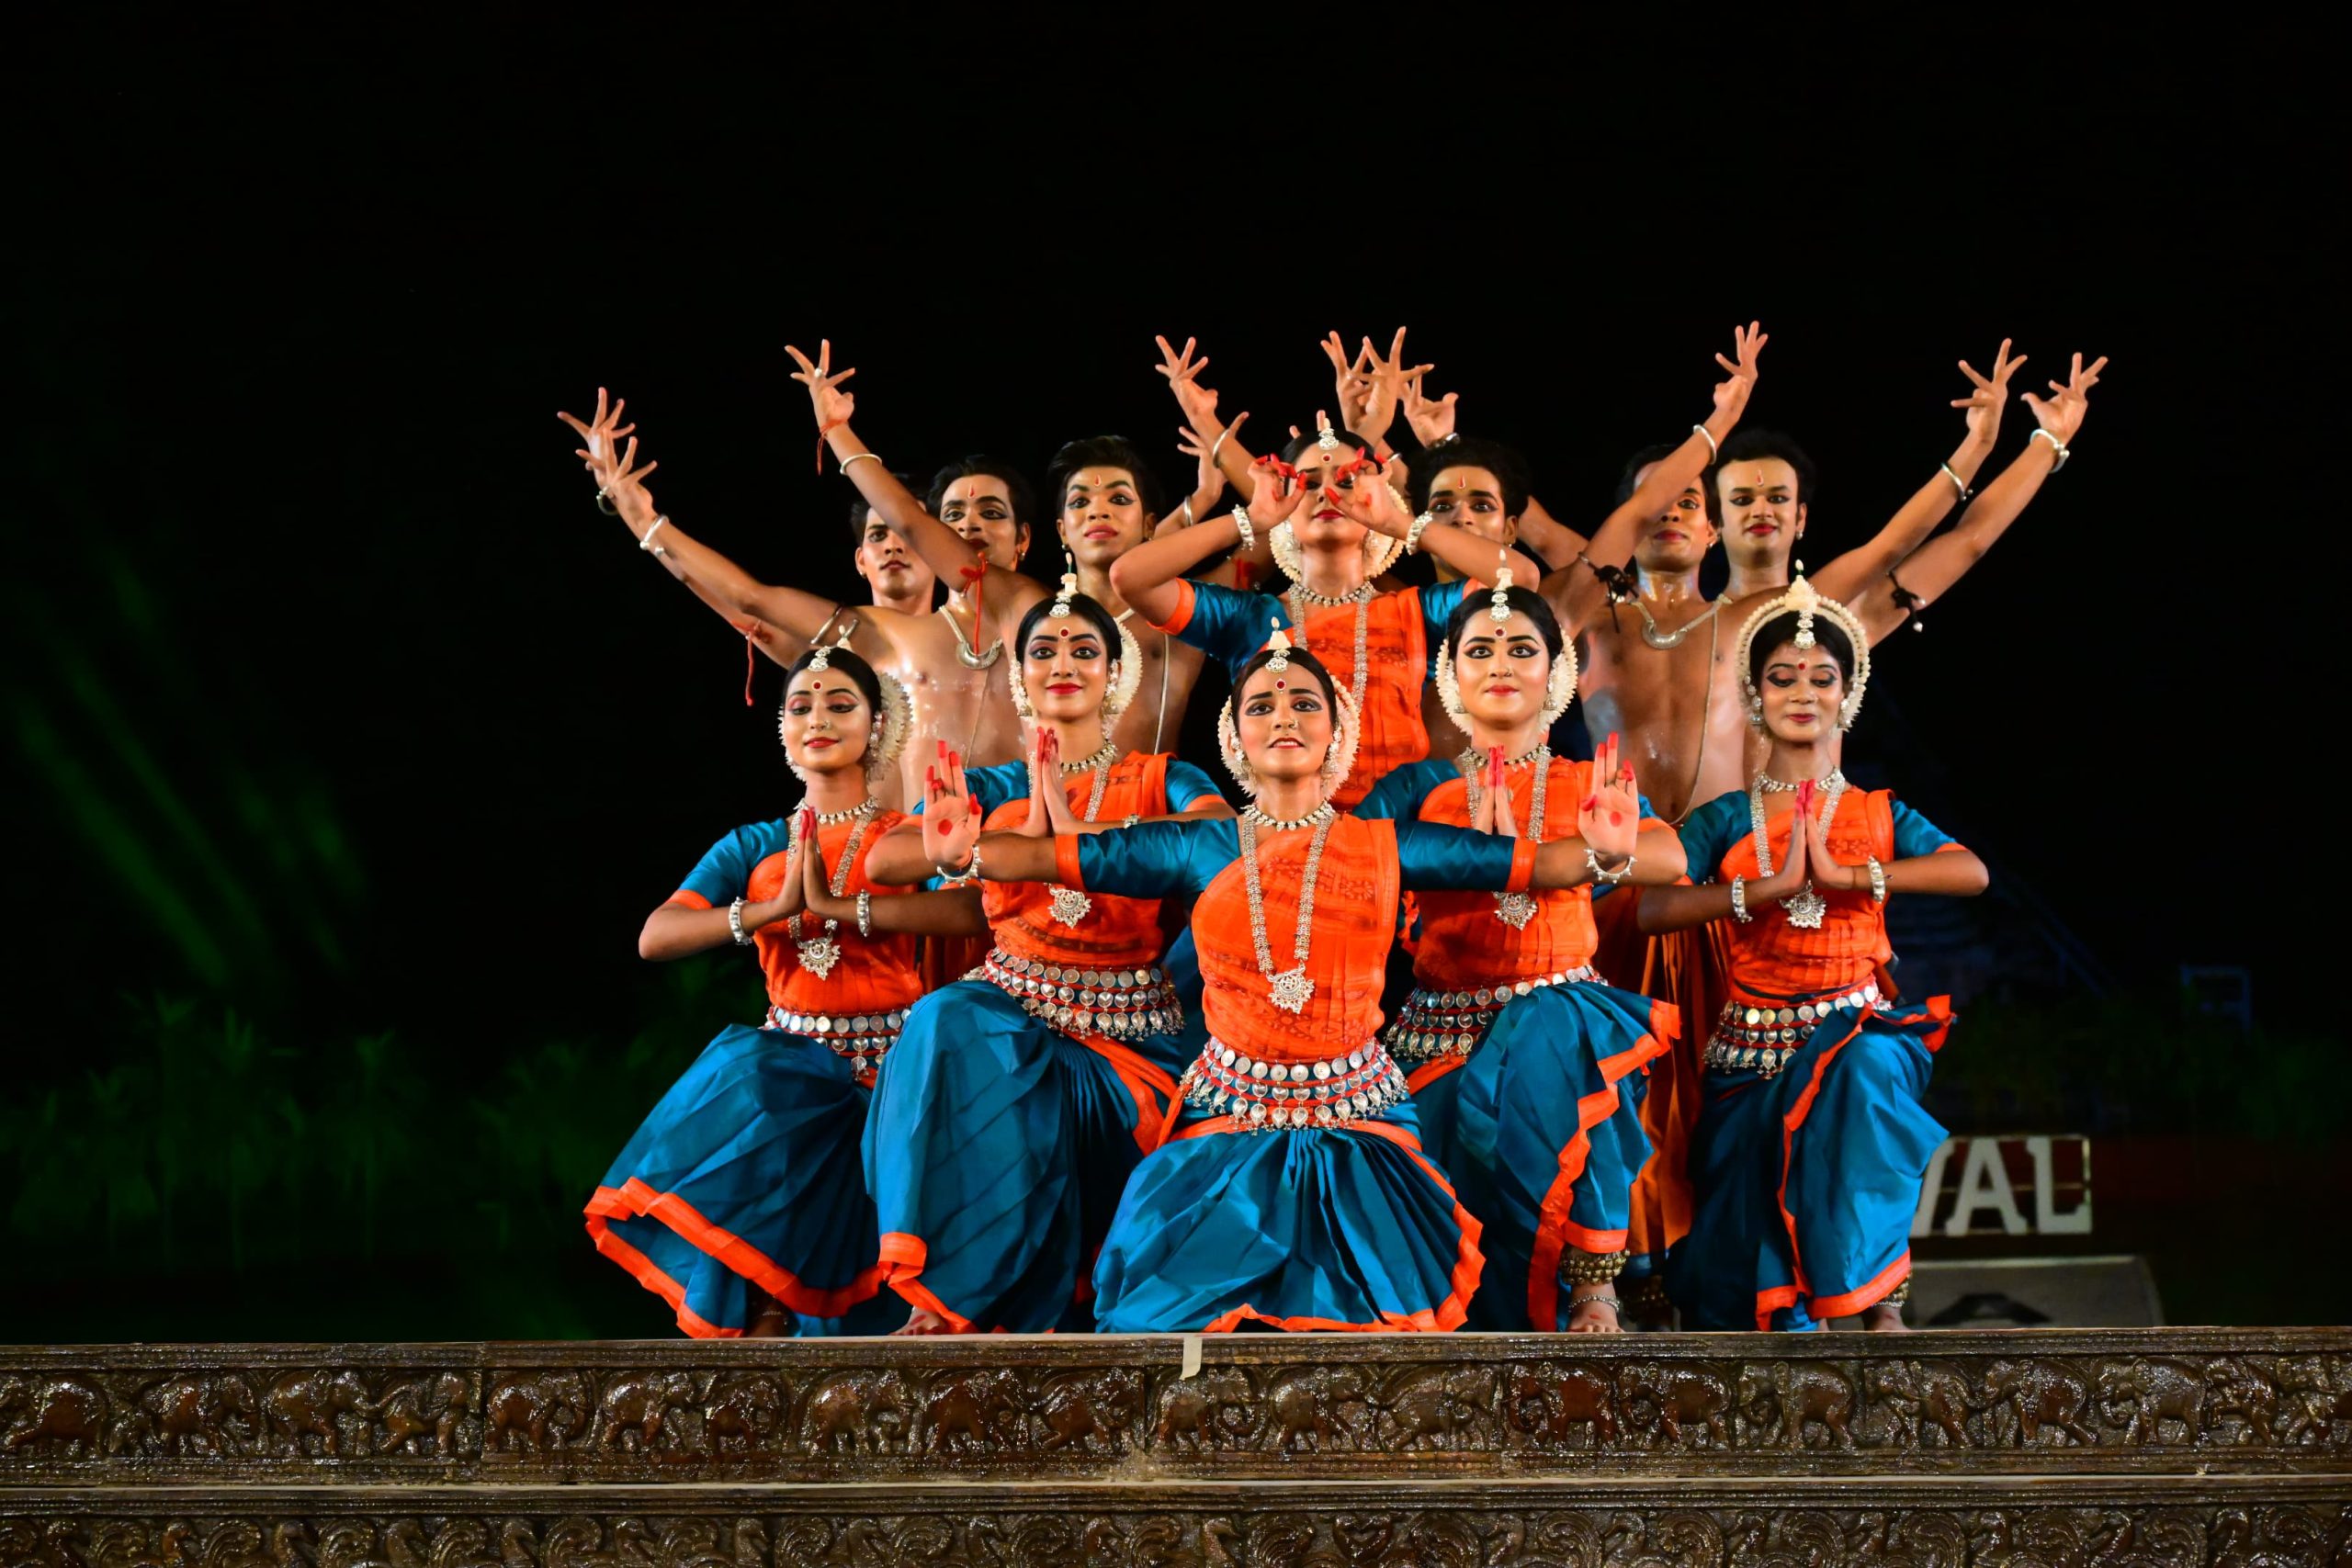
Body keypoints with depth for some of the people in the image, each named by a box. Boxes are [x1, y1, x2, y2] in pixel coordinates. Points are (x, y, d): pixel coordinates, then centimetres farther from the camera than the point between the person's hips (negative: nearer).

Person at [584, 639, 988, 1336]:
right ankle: (765, 1314, -18)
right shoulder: (752, 848, 12)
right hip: (787, 1063, 2)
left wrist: (836, 906, -20)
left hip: (886, 1068, -2)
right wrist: (776, 909, -14)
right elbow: (655, 937, -2)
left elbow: (970, 907, -18)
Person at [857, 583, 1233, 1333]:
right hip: (1014, 1005, 1)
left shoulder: (1159, 781, 6)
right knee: (948, 1025, -32)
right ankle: (944, 1292, -26)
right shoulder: (991, 790, 12)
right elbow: (884, 857, -5)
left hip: (1127, 1028, -1)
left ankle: (955, 1300, -13)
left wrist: (1078, 831, -25)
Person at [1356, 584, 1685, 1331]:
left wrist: (1531, 857, -20)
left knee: (1547, 1053, -30)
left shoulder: (1589, 783, 10)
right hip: (1445, 1029, 1)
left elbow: (1671, 857, -10)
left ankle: (1591, 1281, -19)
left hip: (1557, 1009, -1)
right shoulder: (1420, 788, 10)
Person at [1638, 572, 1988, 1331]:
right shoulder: (1724, 820, 5)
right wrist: (1772, 886, -19)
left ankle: (1882, 1301, -30)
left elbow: (1971, 872, -13)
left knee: (1865, 1077, -37)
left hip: (1857, 1032, -1)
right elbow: (1652, 909, -12)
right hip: (1755, 1046, 1)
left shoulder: (1877, 814, 6)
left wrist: (1845, 874, -18)